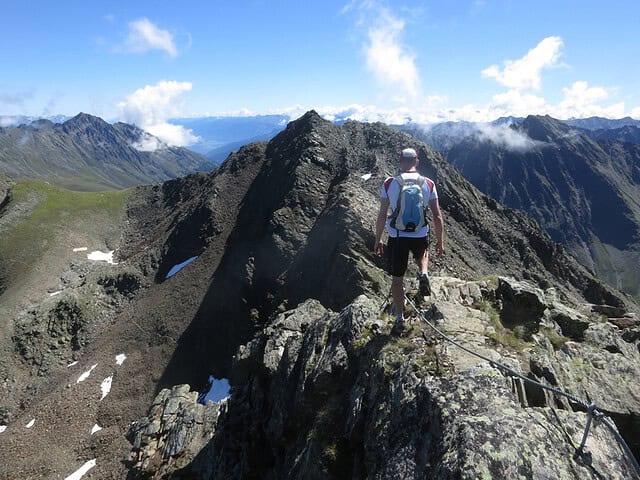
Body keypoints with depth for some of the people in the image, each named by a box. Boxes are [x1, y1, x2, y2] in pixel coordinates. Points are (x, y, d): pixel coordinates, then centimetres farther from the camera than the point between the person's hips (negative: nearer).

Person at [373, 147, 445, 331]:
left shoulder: (389, 183, -6)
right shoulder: (428, 184, -3)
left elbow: (382, 215, -5)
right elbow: (437, 215, -2)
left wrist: (378, 240, 5)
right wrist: (440, 241, 8)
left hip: (397, 237, -1)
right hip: (421, 235, 1)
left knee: (397, 278, 14)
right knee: (422, 254, 37)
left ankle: (400, 318, 22)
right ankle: (424, 274, 6)